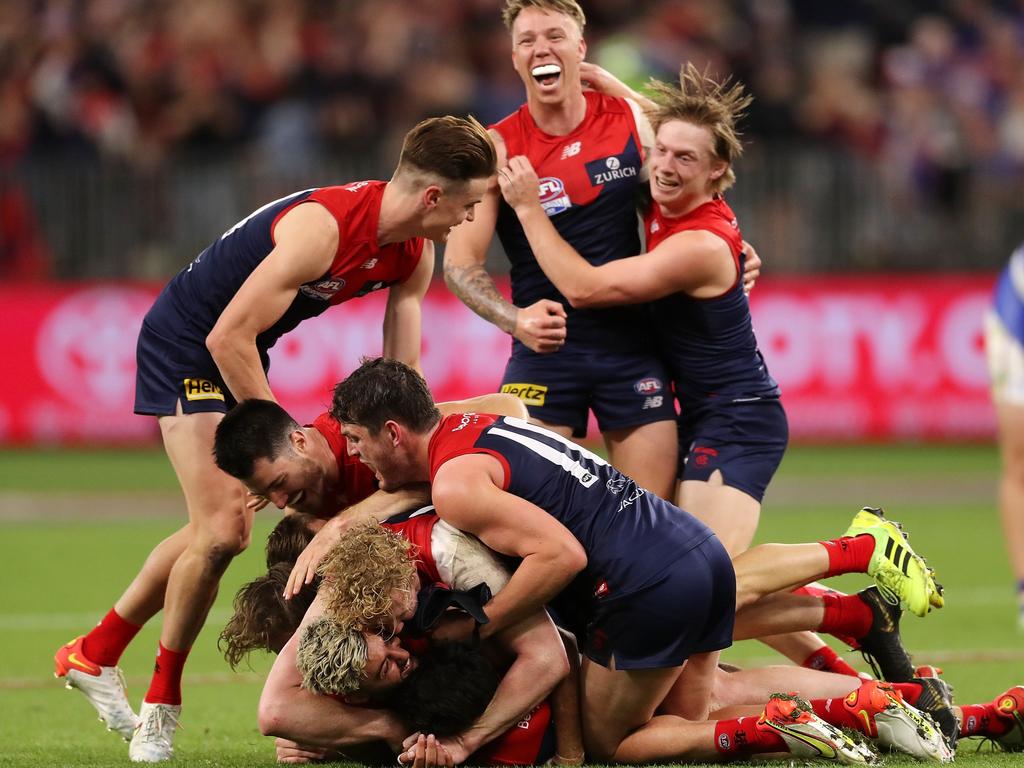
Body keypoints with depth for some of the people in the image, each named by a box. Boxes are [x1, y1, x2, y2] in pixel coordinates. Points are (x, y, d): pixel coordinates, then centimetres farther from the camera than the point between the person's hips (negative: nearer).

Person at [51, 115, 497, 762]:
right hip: (184, 344, -9)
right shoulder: (321, 226, -32)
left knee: (225, 532, 12)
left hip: (242, 358, 9)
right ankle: (162, 704, 2)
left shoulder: (414, 253, -6)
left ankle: (95, 653, 27)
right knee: (221, 530, -14)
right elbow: (228, 337, -29)